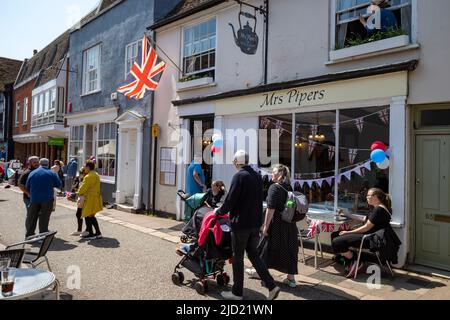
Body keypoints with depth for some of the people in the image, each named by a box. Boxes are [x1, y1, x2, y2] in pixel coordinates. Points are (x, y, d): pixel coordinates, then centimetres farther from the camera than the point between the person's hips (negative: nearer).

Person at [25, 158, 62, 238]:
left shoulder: (32, 173, 5)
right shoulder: (51, 173, -4)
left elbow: (27, 187, 9)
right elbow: (59, 184, -2)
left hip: (34, 199, 3)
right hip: (47, 199, -3)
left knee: (32, 217, 12)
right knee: (44, 218, 2)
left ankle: (29, 235, 20)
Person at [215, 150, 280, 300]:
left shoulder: (239, 176, -16)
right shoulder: (257, 176, 7)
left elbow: (230, 200, -15)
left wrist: (219, 211, 3)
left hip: (240, 223, -7)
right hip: (255, 223, 7)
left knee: (238, 257, 6)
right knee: (253, 254, 17)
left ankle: (237, 292, 19)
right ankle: (271, 286, 11)